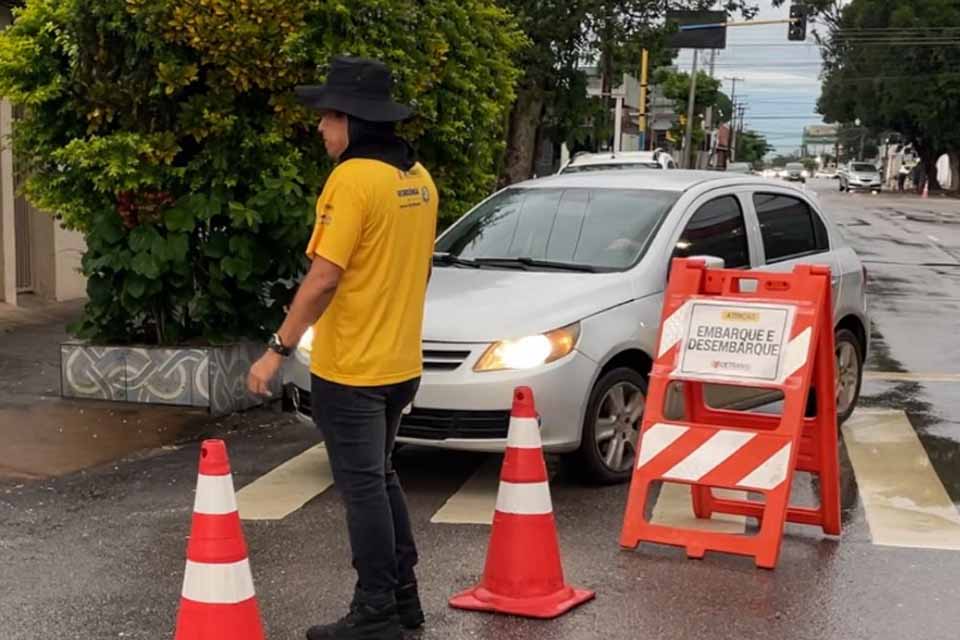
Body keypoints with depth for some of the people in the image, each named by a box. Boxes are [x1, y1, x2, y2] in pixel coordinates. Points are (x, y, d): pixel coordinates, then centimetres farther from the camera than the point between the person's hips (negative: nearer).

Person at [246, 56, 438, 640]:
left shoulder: (353, 178, -17)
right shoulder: (419, 179, 9)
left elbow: (324, 277, -21)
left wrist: (279, 349, -15)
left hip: (350, 369, -8)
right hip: (399, 363, 8)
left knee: (362, 488, 0)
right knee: (381, 479, 19)